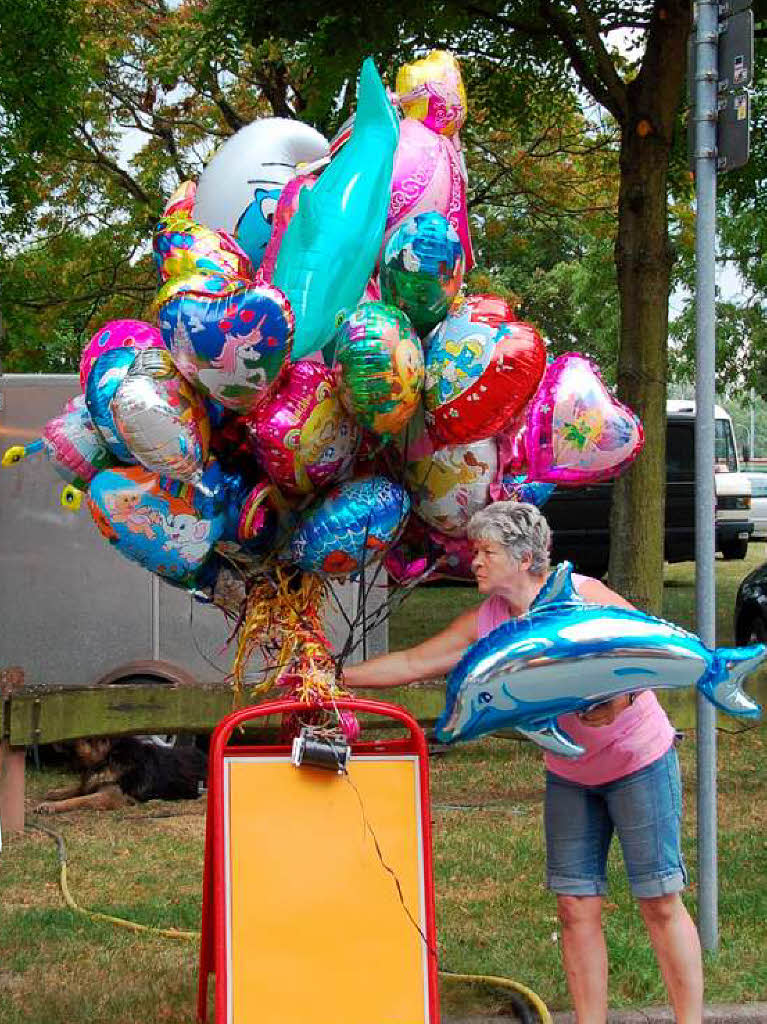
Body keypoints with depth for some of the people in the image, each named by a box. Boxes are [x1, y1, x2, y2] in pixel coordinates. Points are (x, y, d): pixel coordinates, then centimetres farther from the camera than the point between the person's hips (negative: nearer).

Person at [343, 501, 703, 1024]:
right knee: (577, 906, 1)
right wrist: (335, 678, 1)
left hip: (639, 761, -5)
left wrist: (617, 694, -32)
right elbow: (412, 662, 4)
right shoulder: (486, 622, -2)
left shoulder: (580, 595, -18)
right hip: (569, 775, 5)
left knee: (660, 901, -4)